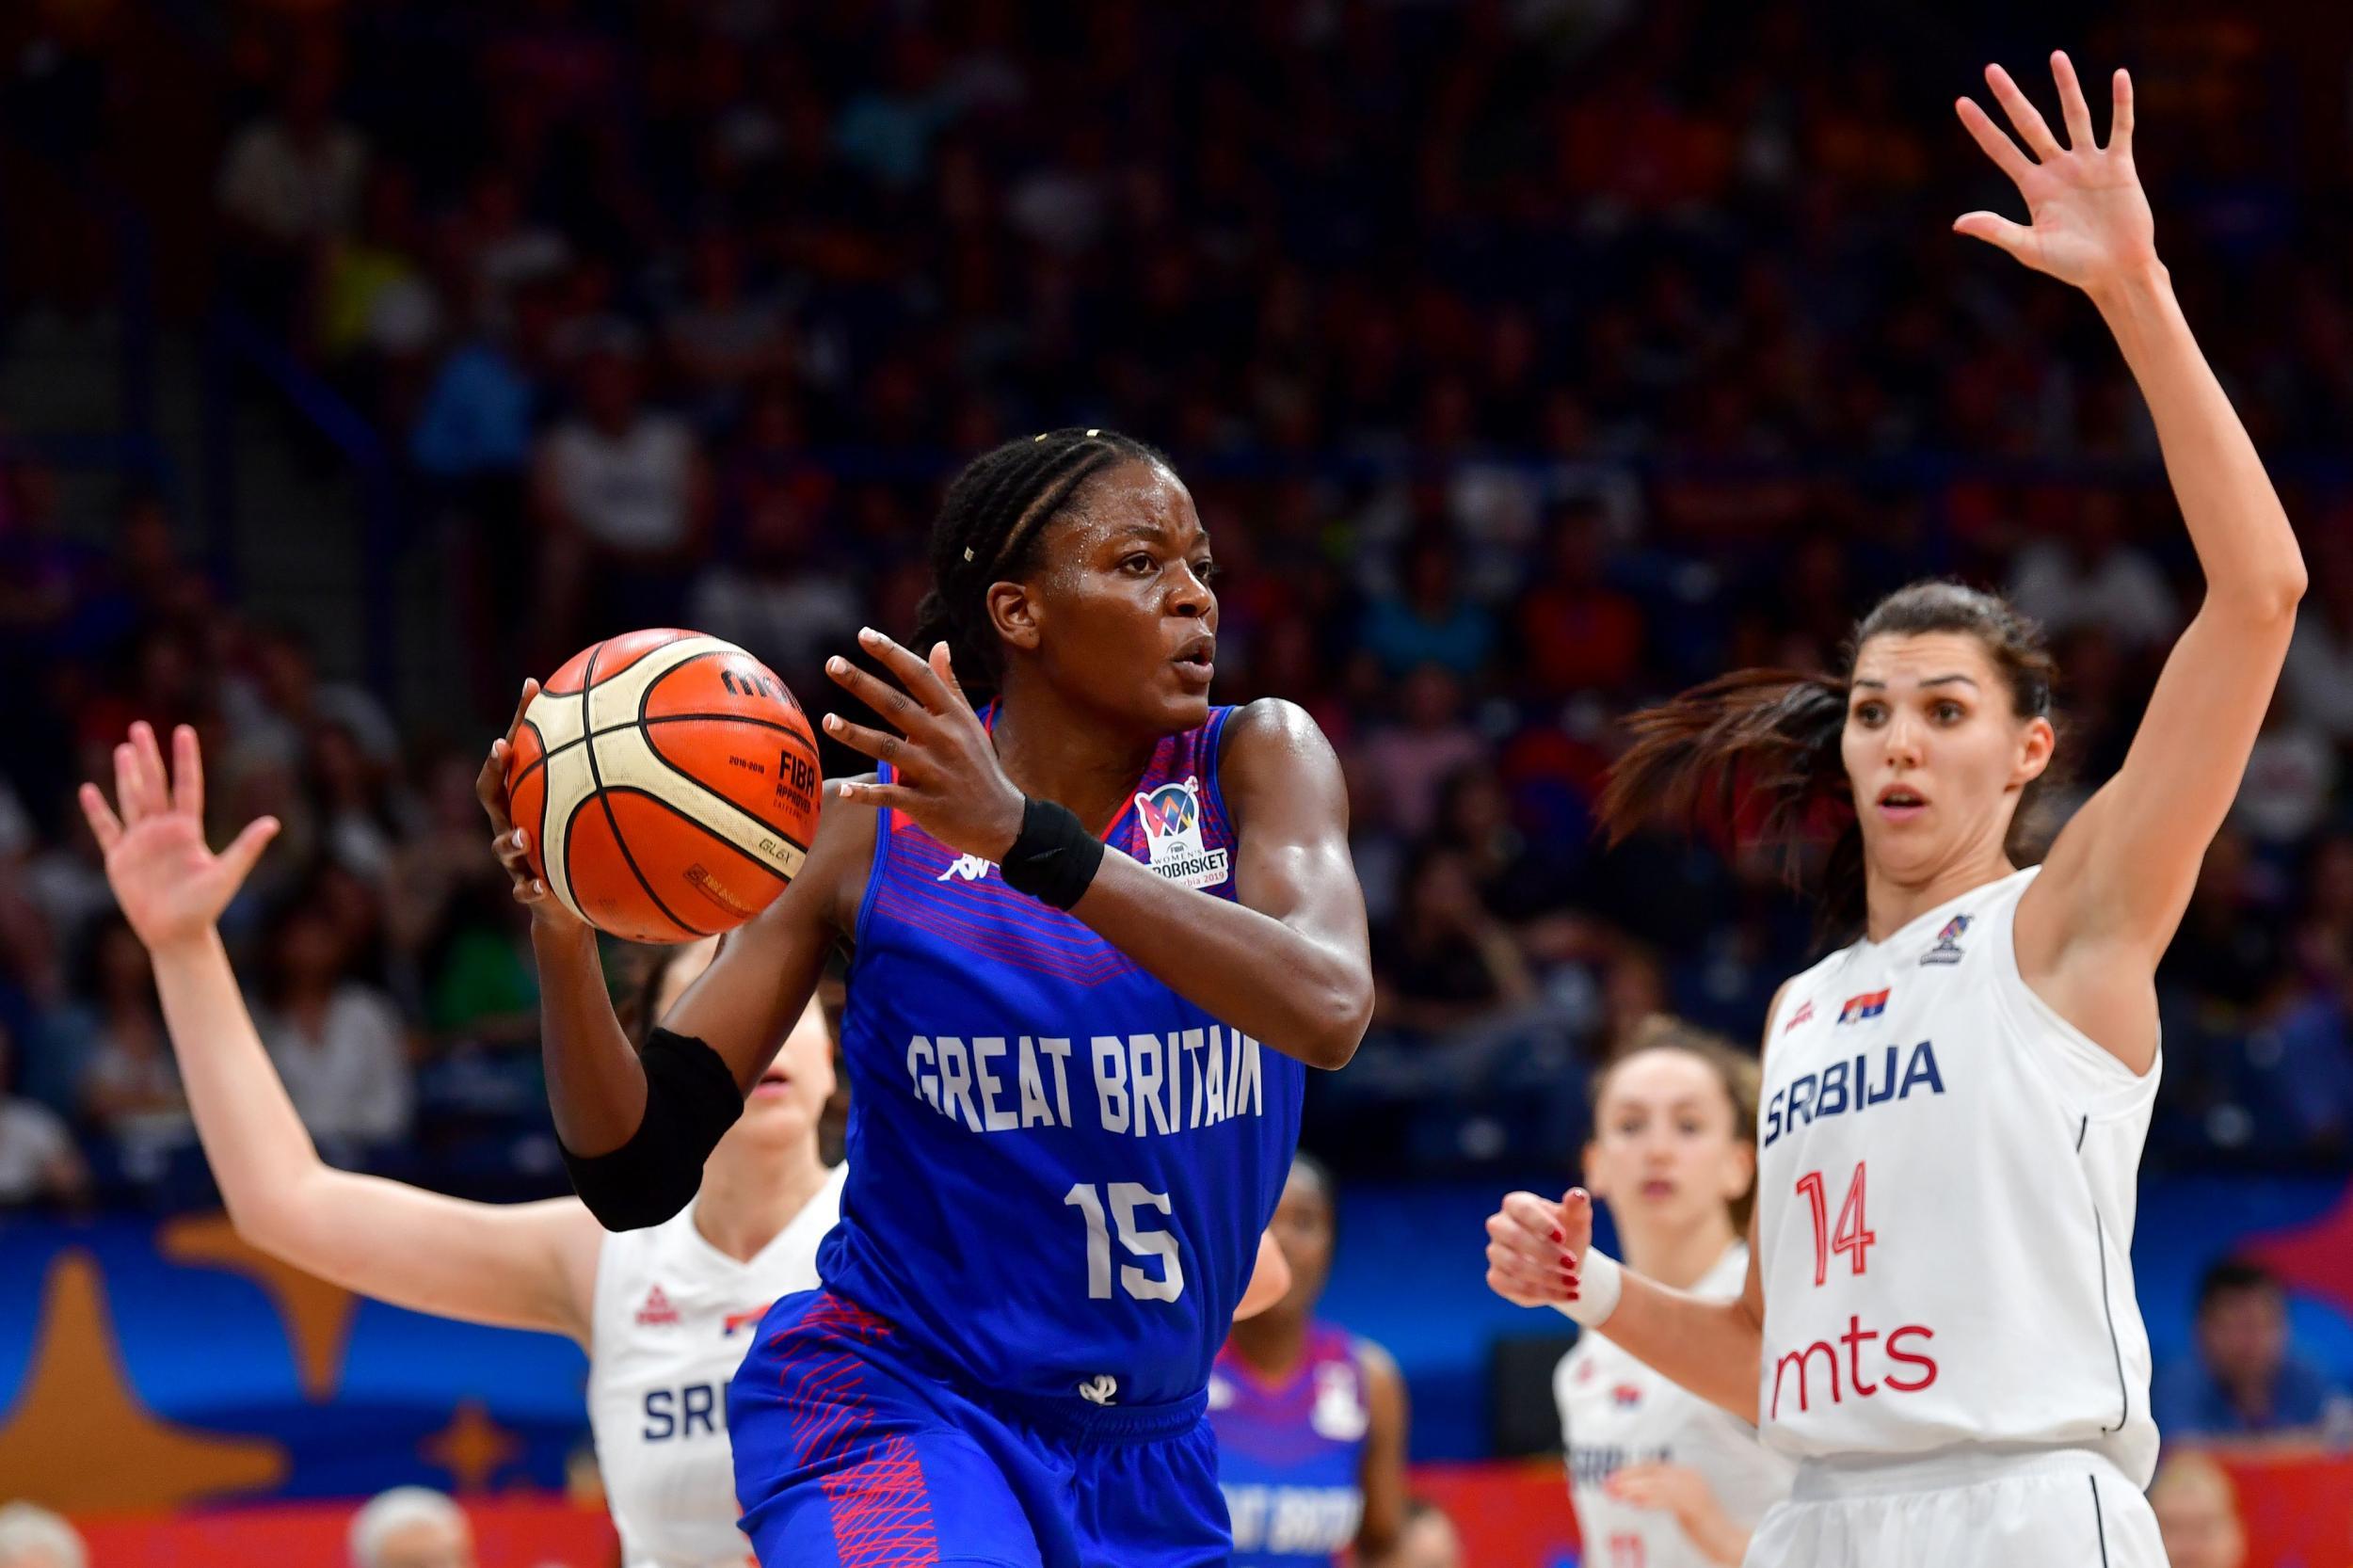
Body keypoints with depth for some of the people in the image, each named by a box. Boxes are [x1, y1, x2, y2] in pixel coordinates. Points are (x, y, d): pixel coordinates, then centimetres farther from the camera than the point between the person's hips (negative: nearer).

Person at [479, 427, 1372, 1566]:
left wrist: (1025, 834, -35)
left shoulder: (1254, 764, -4)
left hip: (1145, 1458, 3)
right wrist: (561, 938, -25)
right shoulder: (870, 824, -7)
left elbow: (1328, 1009, -26)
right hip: (888, 1413, -3)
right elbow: (635, 1176, -6)